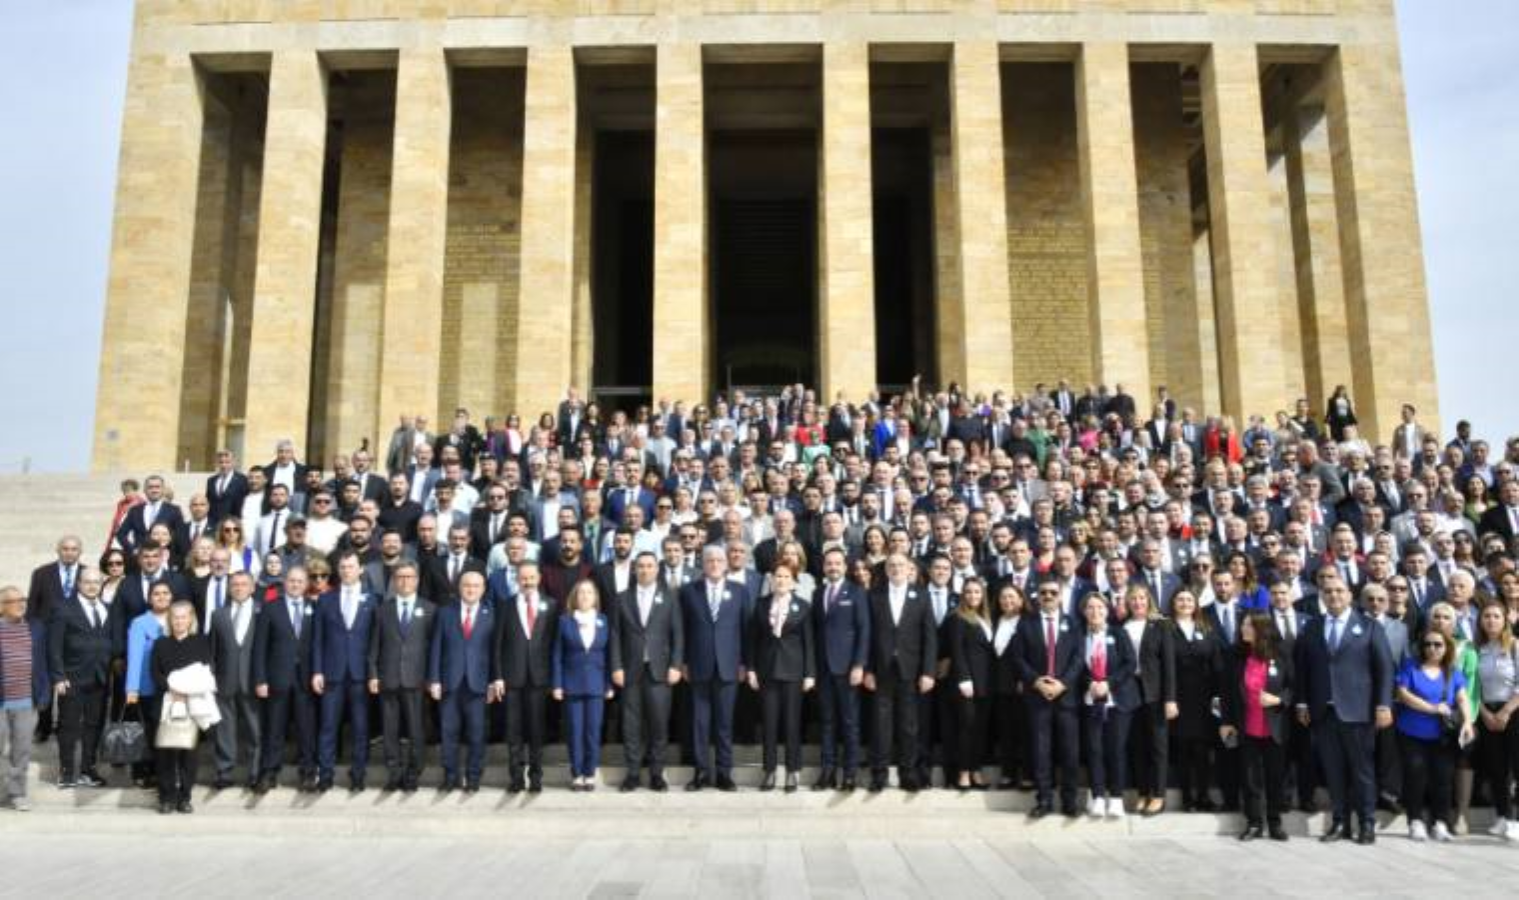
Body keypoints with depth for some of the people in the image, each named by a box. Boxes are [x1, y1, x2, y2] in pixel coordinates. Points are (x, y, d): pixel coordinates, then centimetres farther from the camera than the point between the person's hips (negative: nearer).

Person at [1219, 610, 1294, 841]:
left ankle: (1275, 822, 20)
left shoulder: (1281, 655, -6)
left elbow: (1293, 687, 1)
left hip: (1274, 729, -1)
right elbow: (1225, 690, 4)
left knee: (1275, 776, 7)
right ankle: (1254, 823, 15)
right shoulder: (1235, 655, -1)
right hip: (1246, 729, 1)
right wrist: (1225, 722, 1)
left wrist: (1278, 699, -18)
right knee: (1251, 777, 6)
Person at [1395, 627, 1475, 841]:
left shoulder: (1453, 671, 6)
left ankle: (1440, 823, 11)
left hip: (1443, 736, 2)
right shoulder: (1411, 665, -2)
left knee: (1443, 777, 2)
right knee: (1415, 775, -4)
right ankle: (1416, 821, 6)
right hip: (1413, 734, -2)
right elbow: (1403, 694, -10)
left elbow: (1462, 698, -5)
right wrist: (1432, 708, -17)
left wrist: (1467, 721, -22)